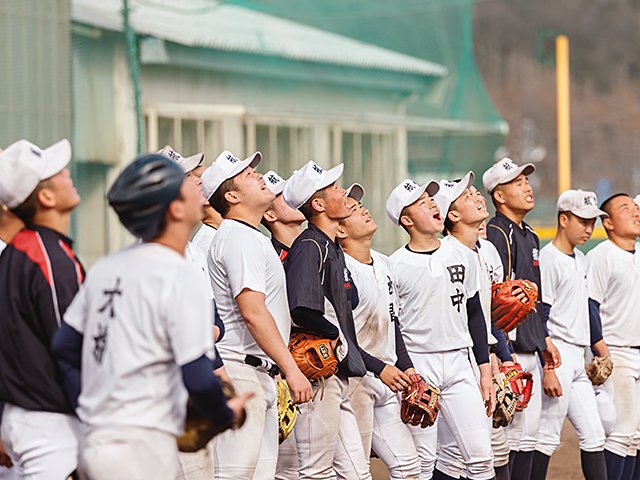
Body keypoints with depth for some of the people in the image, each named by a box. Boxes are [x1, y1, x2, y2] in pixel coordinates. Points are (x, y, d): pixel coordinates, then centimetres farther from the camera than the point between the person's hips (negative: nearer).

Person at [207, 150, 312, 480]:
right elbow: (253, 312, -21)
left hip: (260, 375, 11)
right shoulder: (239, 238, -12)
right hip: (241, 371, -11)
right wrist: (291, 369, -23)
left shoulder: (252, 238, 22)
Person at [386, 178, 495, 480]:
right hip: (417, 366, -4)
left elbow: (475, 315, 14)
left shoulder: (461, 255, 10)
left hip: (459, 364, 4)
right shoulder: (395, 266, -5)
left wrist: (486, 372, 10)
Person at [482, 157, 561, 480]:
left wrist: (545, 338, 23)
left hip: (531, 353, 9)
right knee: (507, 434, -8)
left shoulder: (530, 236, 19)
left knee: (528, 438, 10)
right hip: (509, 348, -9)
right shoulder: (495, 234, -11)